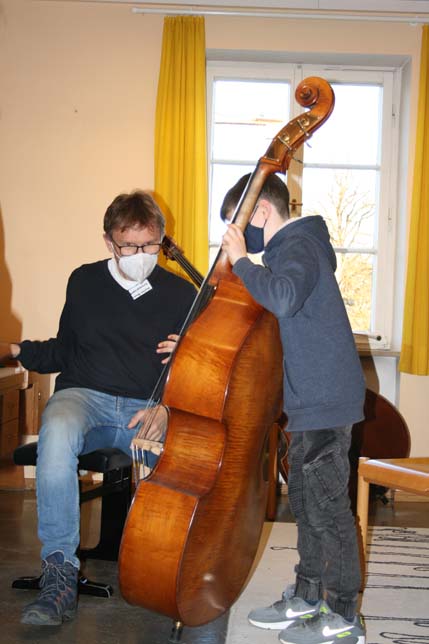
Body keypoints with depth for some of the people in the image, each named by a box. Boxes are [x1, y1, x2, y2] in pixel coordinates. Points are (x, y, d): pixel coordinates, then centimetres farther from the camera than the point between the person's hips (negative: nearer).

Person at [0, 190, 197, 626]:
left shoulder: (181, 295, 7)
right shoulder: (84, 282, 12)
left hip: (147, 409, 0)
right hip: (84, 396, 1)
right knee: (57, 432, -38)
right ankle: (60, 571, -30)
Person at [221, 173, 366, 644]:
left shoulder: (298, 246, -14)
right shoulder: (291, 248, 17)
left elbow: (282, 298, -37)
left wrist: (241, 260, -22)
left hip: (324, 402, -11)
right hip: (312, 400, 11)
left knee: (328, 508, -2)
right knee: (305, 501, 18)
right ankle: (306, 599, 31)